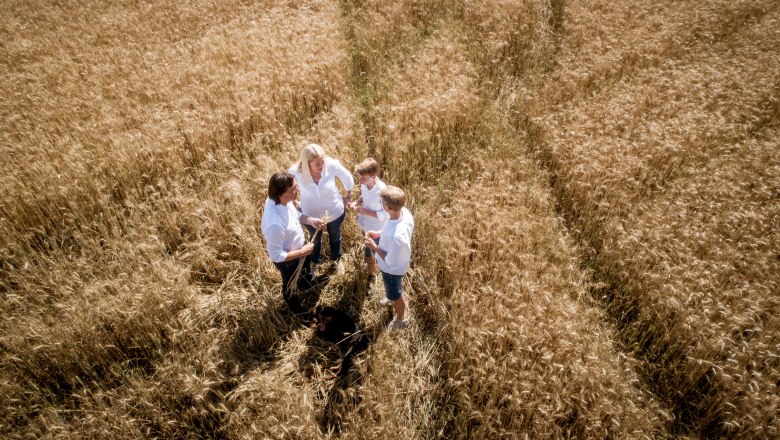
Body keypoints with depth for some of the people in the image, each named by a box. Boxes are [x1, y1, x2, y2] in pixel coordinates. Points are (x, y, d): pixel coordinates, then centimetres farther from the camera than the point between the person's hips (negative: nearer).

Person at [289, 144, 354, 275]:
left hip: (335, 212, 0)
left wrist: (348, 196, 3)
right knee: (315, 240, 30)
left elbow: (348, 178, -11)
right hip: (311, 215, 0)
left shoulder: (332, 165, -31)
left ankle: (336, 260, 62)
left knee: (335, 237, 30)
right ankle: (314, 262, 62)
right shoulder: (295, 172, -31)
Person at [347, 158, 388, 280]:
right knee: (368, 250, 31)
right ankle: (371, 273, 59)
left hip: (377, 230, -6)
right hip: (365, 225, 6)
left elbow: (386, 215, -26)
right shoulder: (364, 184, -16)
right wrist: (356, 202, -12)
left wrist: (366, 211, -30)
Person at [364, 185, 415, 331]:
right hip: (399, 261, 7)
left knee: (395, 295, 24)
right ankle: (393, 298, 70)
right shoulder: (404, 212, -22)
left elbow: (391, 262, -30)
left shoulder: (395, 236, -47)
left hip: (392, 269, -7)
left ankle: (400, 320, 53)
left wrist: (374, 247, -21)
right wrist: (379, 233, -6)